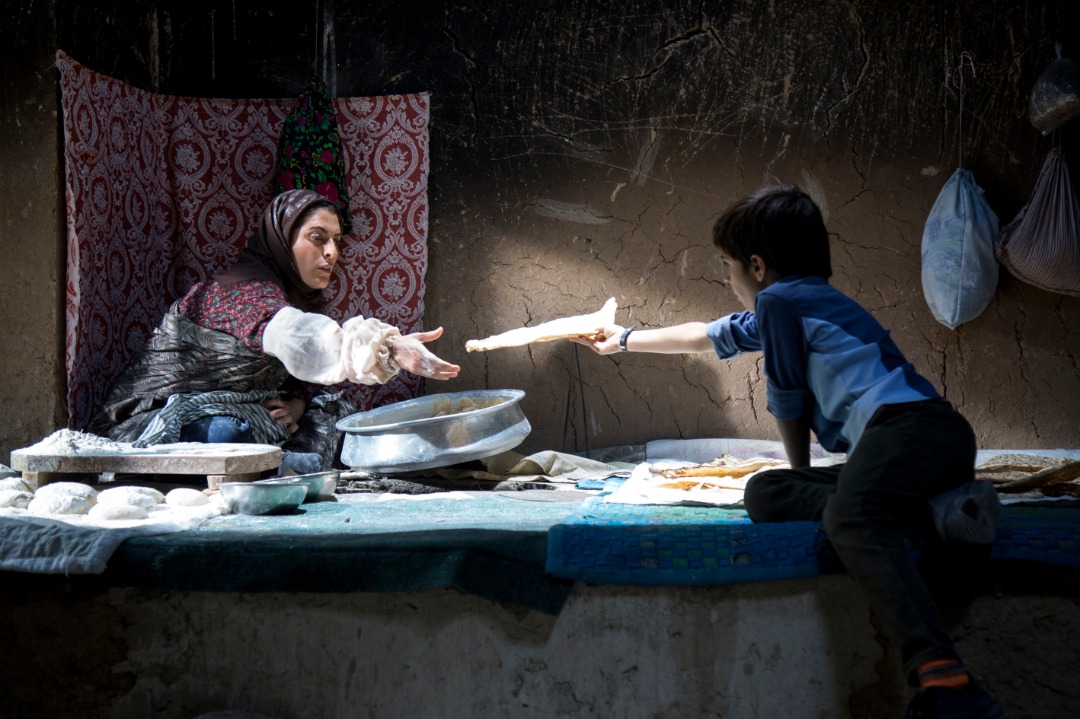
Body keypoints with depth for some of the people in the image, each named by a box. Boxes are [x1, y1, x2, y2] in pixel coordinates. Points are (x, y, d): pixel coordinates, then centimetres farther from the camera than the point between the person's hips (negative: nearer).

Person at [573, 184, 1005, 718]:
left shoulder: (777, 299, 4)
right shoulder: (803, 302, 33)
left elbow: (788, 404, 7)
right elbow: (705, 336, 48)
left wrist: (802, 473, 24)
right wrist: (624, 339, 60)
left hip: (913, 425, -10)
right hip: (906, 439, 10)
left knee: (848, 518, -36)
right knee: (763, 495, 5)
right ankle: (933, 510, -14)